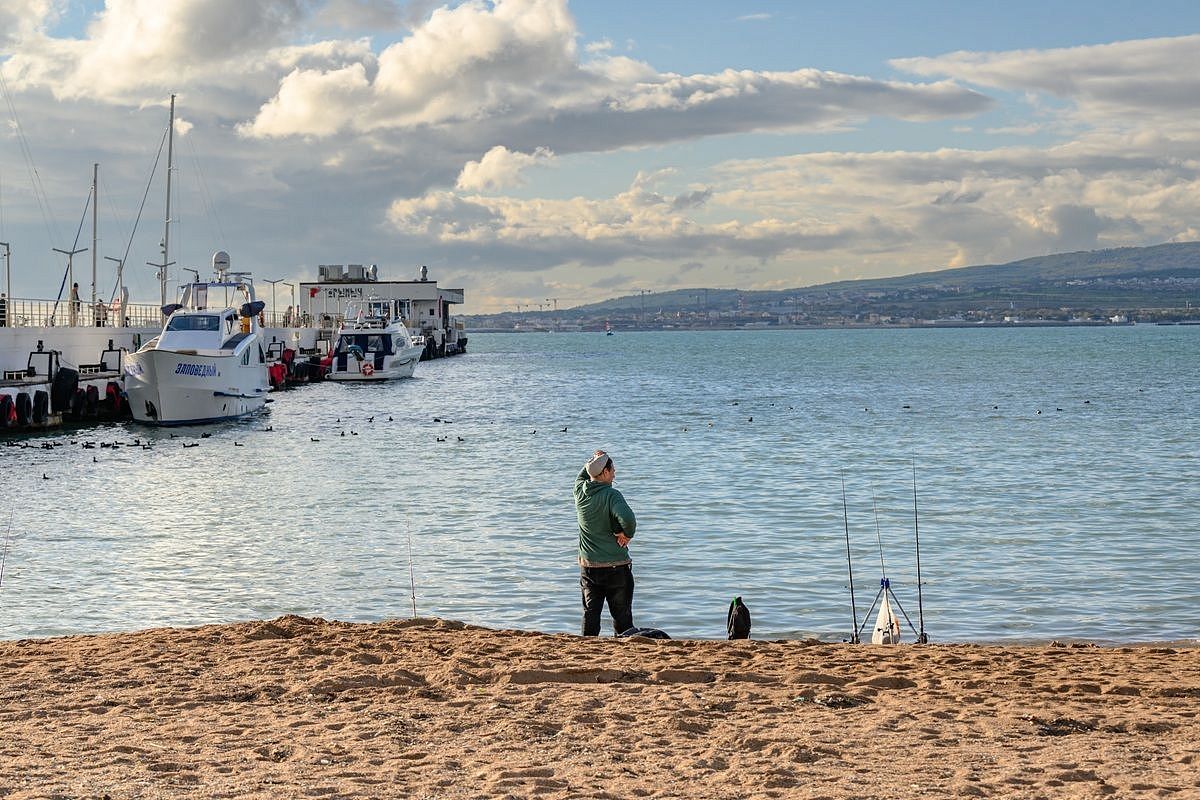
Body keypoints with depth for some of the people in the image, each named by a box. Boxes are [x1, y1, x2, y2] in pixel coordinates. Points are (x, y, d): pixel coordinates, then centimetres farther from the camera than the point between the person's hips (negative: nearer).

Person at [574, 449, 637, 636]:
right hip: (616, 567, -5)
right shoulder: (611, 495, -18)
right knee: (622, 615, 6)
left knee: (590, 614, 9)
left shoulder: (580, 490, -1)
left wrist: (595, 459, 21)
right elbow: (628, 519, -34)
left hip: (588, 566, 5)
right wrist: (626, 534, -16)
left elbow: (582, 475, 24)